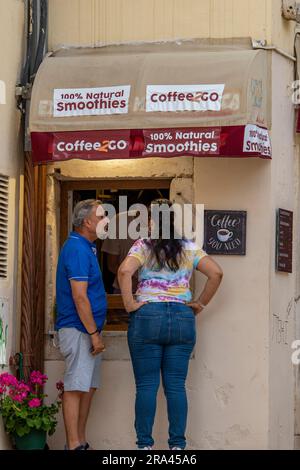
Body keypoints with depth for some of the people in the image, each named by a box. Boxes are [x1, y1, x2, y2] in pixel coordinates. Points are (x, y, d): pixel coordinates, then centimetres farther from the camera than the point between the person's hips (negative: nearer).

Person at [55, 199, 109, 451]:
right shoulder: (77, 249, -16)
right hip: (79, 329, -10)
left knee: (88, 387, 11)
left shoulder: (86, 247, 16)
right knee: (76, 388, -8)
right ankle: (74, 446, -8)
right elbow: (79, 296, -21)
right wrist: (94, 333, -19)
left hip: (88, 330, 10)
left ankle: (81, 442, 16)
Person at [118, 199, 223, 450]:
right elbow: (216, 273, 2)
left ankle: (145, 444, 3)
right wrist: (200, 304, 10)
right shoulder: (189, 248, 7)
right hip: (182, 319, 3)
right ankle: (177, 444, 7)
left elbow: (124, 271, -18)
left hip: (147, 316, -3)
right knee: (176, 386, 6)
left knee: (147, 385, 2)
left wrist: (129, 304, -9)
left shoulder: (143, 246, -2)